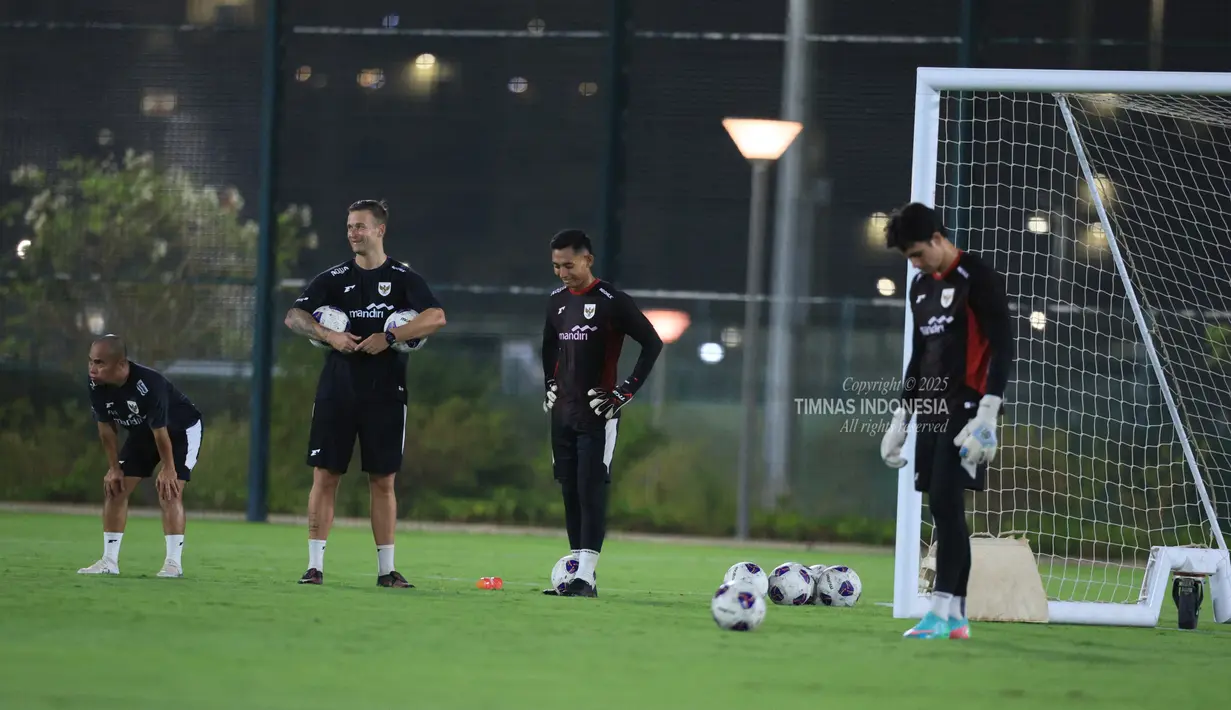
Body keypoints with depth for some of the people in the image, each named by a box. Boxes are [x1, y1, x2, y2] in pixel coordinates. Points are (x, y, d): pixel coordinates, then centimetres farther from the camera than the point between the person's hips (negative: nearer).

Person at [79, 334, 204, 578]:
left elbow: (160, 431, -29)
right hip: (140, 433, 6)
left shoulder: (149, 384, -40)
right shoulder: (97, 386, -21)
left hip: (181, 430, -6)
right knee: (114, 489, -1)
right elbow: (106, 427, -7)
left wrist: (168, 469, -20)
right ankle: (109, 561, 5)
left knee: (169, 491, -19)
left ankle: (174, 563, -15)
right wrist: (114, 468, -5)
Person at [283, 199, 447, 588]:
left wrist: (389, 338, -20)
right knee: (325, 475, -2)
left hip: (384, 393, -1)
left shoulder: (403, 278, 1)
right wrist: (328, 335, -17)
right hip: (337, 390, 1)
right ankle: (315, 566, 1)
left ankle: (386, 569, 9)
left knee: (383, 480, 3)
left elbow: (436, 317, -13)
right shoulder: (335, 277, 7)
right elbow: (294, 316, 0)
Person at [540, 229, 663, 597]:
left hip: (597, 415, -7)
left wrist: (627, 391, -11)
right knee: (570, 493, 7)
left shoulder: (612, 302, -11)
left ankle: (586, 576, -14)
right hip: (563, 414, 7)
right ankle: (578, 571, 11)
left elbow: (652, 344, -9)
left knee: (591, 491, -11)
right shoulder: (557, 301, 10)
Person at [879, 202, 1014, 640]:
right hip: (932, 410, 8)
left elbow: (1002, 347, -13)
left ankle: (941, 611, -19)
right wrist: (901, 416, 21)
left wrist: (988, 411, -21)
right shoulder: (920, 287, 16)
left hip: (965, 408, -8)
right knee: (943, 509, 5)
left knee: (946, 502, -16)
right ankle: (957, 617, 6)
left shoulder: (978, 279, -9)